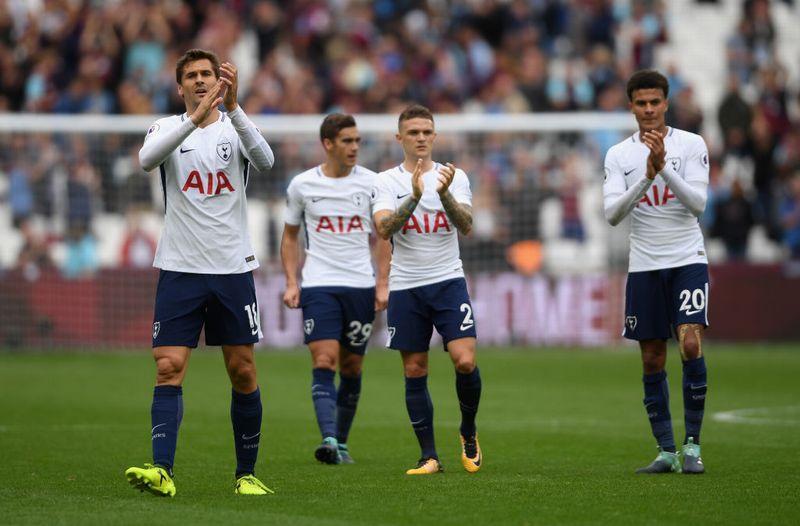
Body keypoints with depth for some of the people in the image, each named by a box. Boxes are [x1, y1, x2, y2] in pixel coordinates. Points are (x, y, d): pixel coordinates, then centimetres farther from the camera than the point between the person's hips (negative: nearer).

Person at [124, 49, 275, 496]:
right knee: (169, 368, -11)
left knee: (243, 372, 3)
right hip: (180, 269, 0)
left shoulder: (236, 127, 4)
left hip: (233, 268, 0)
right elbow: (147, 158, -20)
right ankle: (161, 471, -18)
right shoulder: (169, 128, 4)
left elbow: (265, 160, -19)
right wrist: (195, 117, -31)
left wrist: (233, 106, -30)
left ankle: (247, 473, 14)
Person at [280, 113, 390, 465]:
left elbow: (382, 236, 10)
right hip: (318, 286, -2)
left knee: (351, 368, 6)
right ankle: (328, 439, -25)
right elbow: (290, 236, 12)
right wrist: (291, 284, 2)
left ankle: (342, 442, 19)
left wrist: (383, 284, 1)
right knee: (324, 362, -16)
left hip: (360, 285, 2)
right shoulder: (302, 185, 1)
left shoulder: (370, 182, 2)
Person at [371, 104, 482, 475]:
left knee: (465, 361, -14)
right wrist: (415, 197, -26)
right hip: (405, 287, 0)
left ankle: (468, 432, 11)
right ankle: (429, 456, 9)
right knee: (414, 373, 2)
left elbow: (466, 226, -9)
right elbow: (384, 229, -14)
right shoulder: (386, 181, 2)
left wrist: (444, 194, -25)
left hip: (448, 281, 0)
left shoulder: (454, 177, 4)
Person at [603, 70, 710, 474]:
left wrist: (664, 167, -23)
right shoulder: (618, 155, 4)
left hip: (688, 259, -2)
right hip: (644, 266, 3)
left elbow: (697, 203, -11)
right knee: (652, 361, 4)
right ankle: (666, 451, 12)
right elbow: (612, 213, -8)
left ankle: (692, 445, -10)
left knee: (690, 344, -18)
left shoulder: (692, 145, -1)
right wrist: (647, 176, -20)